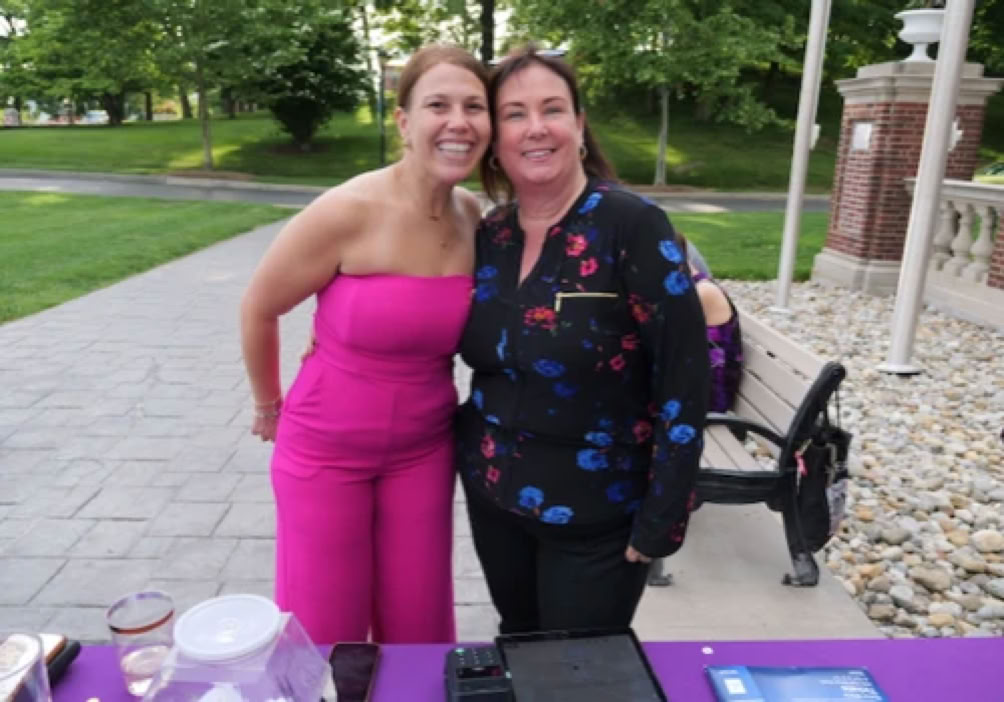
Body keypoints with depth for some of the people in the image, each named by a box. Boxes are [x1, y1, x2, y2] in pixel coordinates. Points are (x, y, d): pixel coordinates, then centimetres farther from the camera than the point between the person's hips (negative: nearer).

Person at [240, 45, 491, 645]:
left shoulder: (473, 217, -5)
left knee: (418, 625, 15)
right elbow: (258, 309, -6)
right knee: (324, 634, 10)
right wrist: (269, 406, 6)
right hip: (326, 448, -3)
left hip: (423, 448, 4)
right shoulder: (348, 212, -21)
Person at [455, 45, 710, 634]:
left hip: (596, 516, -5)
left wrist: (662, 520, -15)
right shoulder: (487, 236, -1)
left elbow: (684, 380, -17)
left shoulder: (632, 226, -17)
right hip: (493, 496, 5)